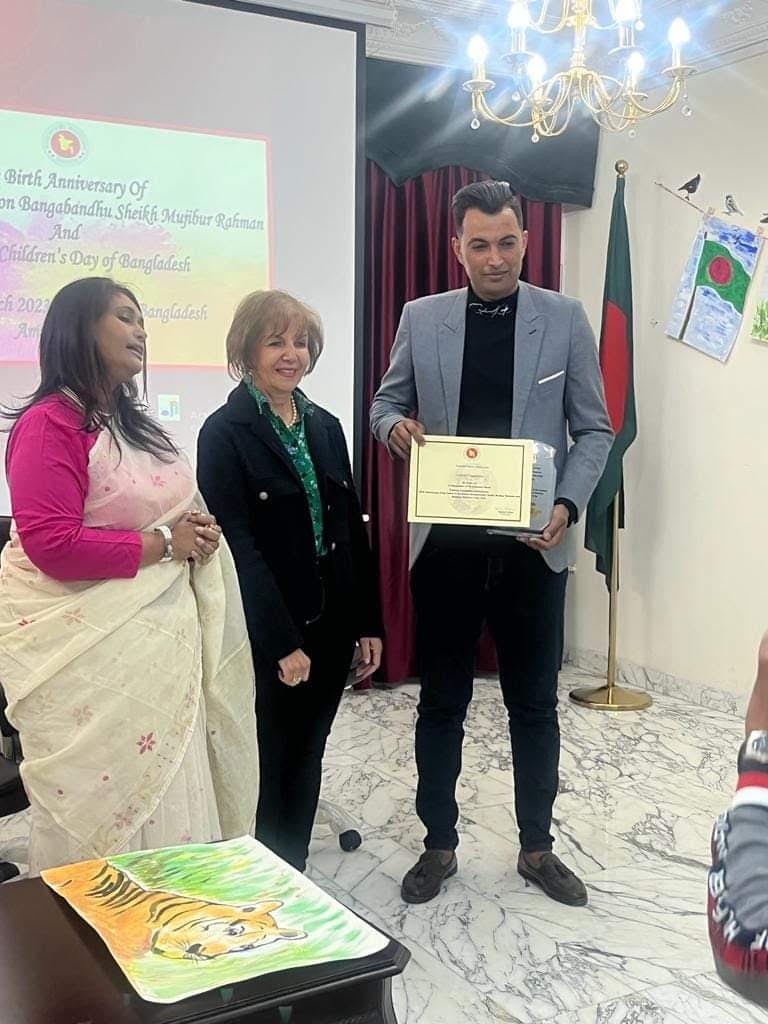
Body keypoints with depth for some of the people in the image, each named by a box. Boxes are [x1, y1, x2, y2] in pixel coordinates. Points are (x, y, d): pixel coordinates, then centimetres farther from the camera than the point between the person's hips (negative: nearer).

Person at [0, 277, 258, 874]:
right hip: (88, 648, -8)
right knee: (102, 795, 1)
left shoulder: (133, 423, 15)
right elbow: (53, 546, -22)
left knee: (166, 789, 12)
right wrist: (162, 544, -16)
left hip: (157, 633, 8)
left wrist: (196, 533, 5)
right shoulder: (50, 425, -12)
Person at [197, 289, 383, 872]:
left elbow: (353, 529, 10)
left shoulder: (325, 427, 10)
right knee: (268, 765, 6)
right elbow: (238, 546, -15)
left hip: (330, 626, 6)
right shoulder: (225, 433, -9)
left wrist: (368, 623, 7)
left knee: (306, 759, 15)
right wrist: (283, 643, -18)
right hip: (267, 634, -6)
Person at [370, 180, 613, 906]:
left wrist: (569, 505, -14)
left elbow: (593, 428, 2)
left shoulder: (564, 318, 1)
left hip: (532, 545, 0)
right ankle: (439, 845, 27)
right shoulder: (421, 318, 3)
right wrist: (396, 426, -12)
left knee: (534, 703, 11)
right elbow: (386, 403, 12)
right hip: (445, 544, 1)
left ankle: (537, 847, 29)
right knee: (441, 702, 11)